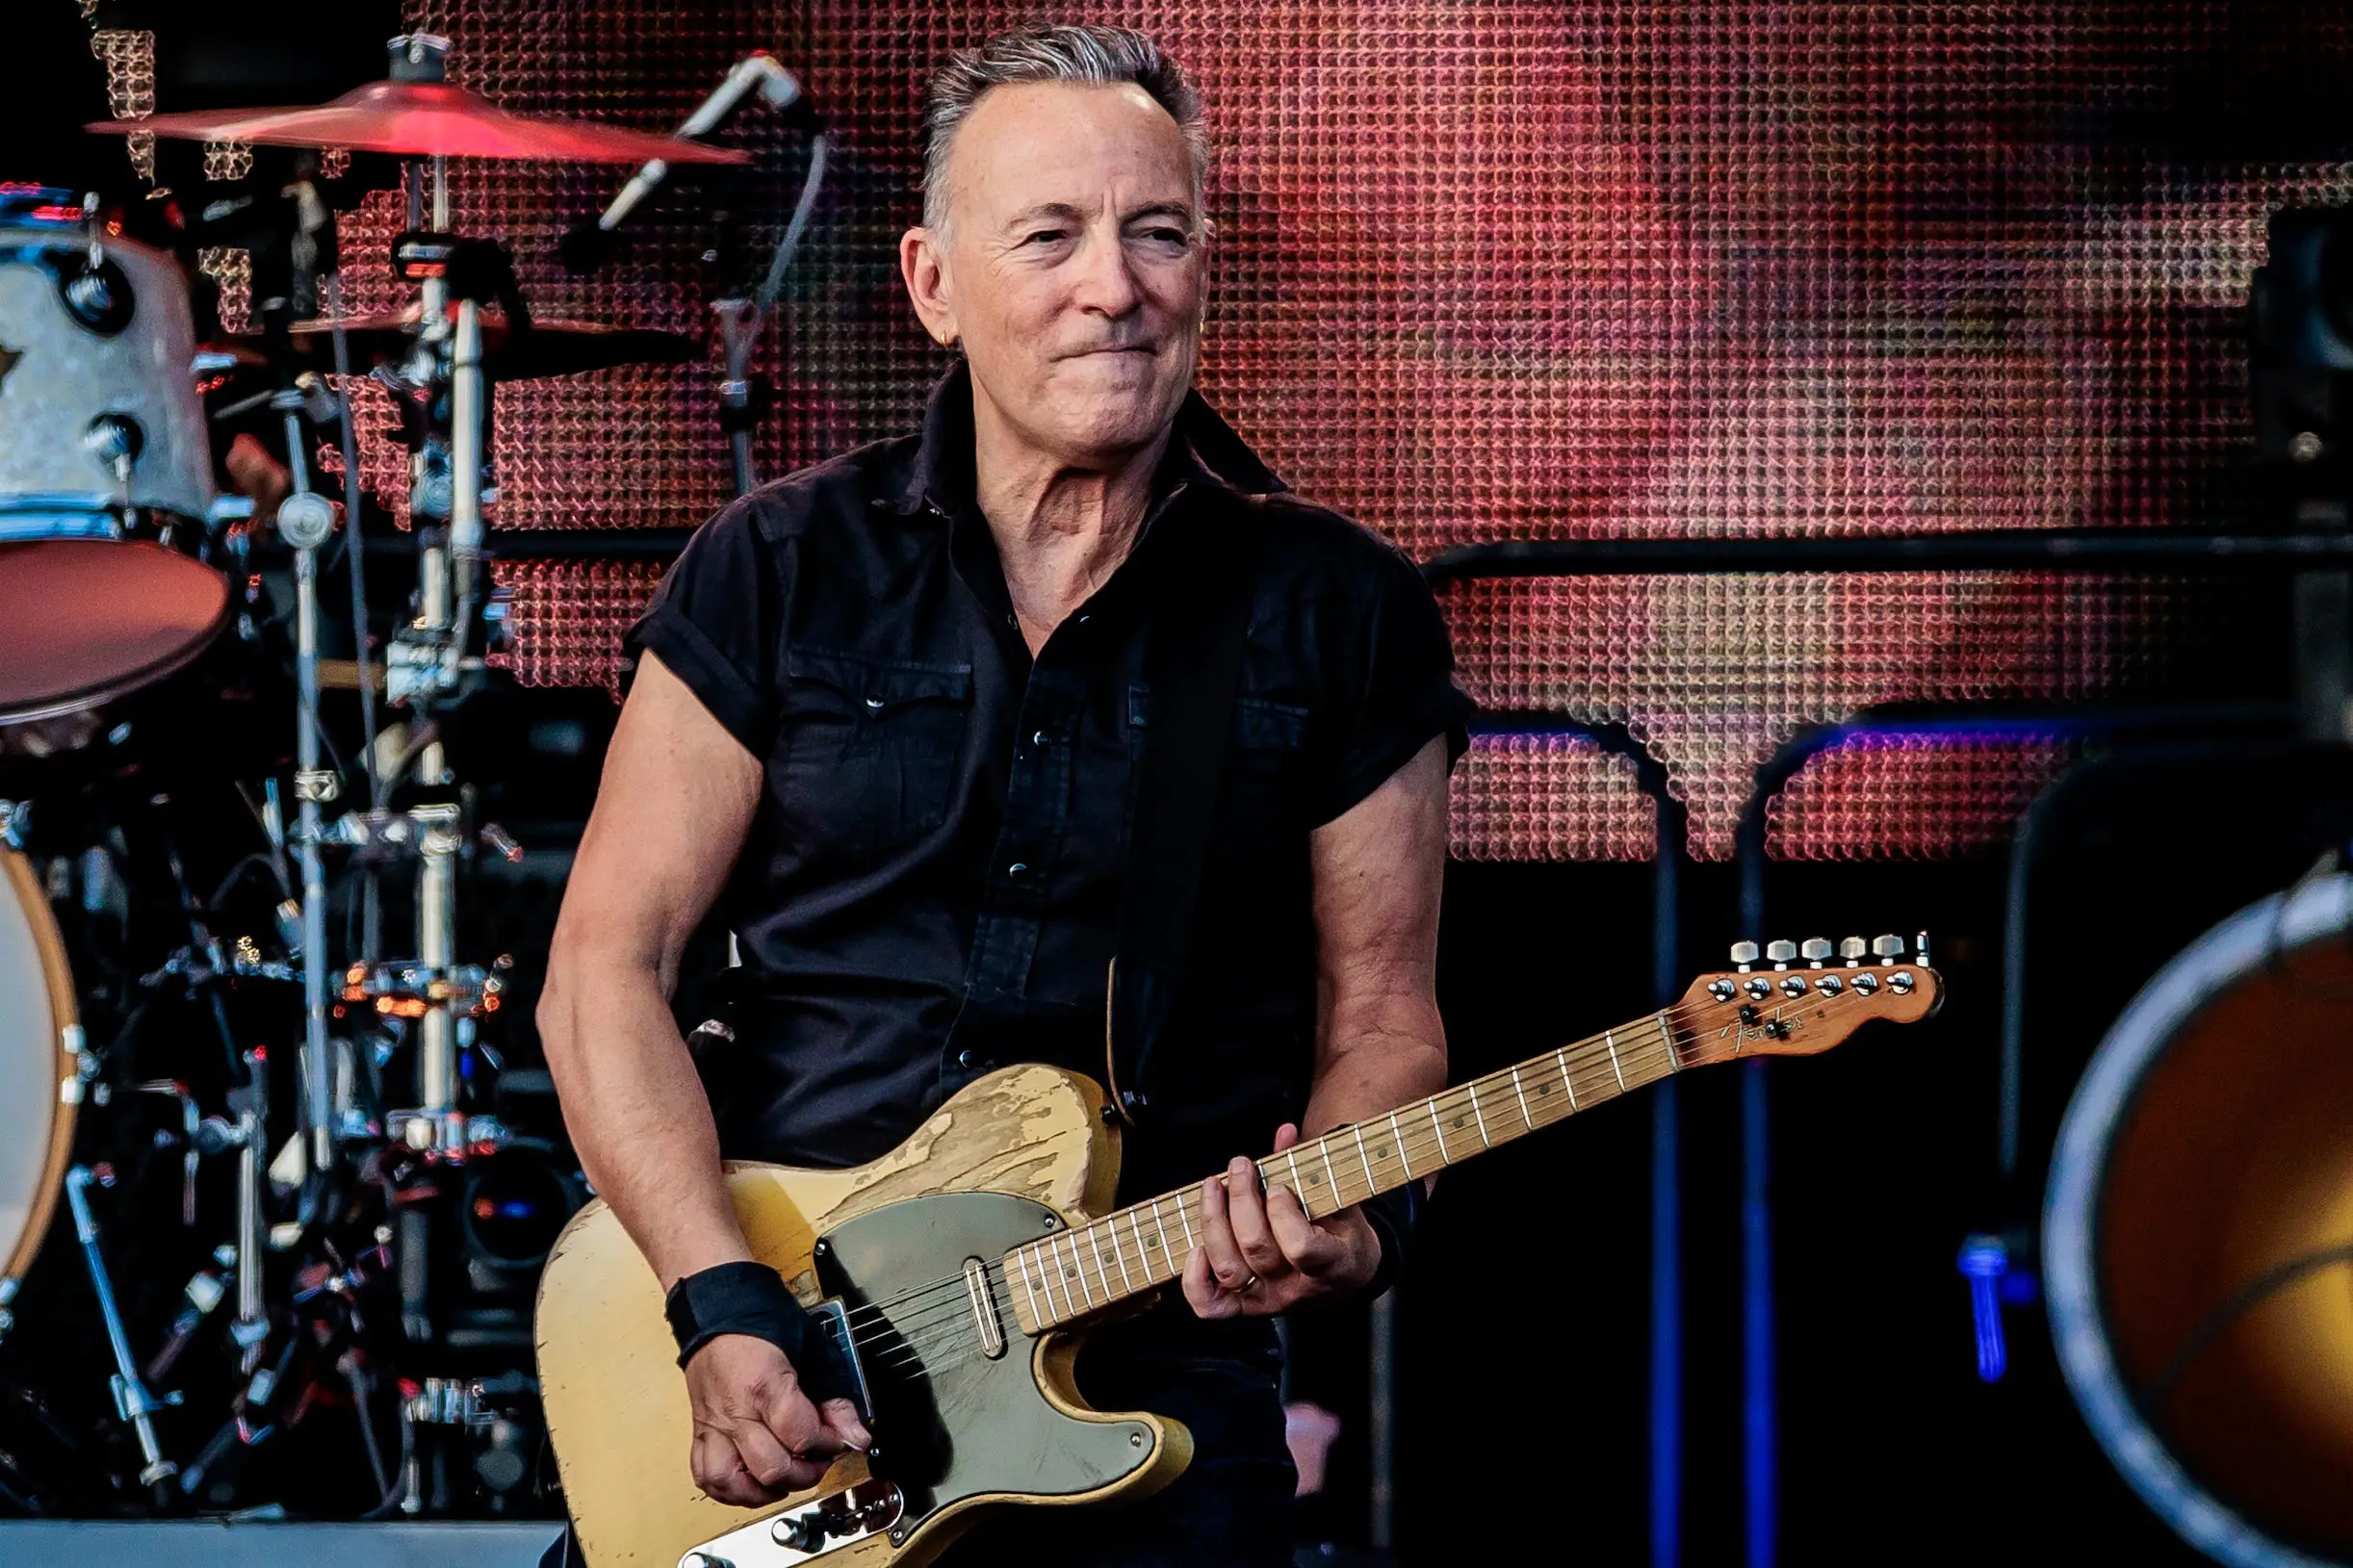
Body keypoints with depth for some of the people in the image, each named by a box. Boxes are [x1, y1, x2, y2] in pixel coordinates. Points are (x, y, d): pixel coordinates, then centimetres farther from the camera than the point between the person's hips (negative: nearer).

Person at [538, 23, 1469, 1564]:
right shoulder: (780, 571, 3)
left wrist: (1351, 1220, -14)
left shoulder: (1336, 613, 4)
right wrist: (723, 1307, -11)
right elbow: (608, 970, 2)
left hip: (1156, 1385, 0)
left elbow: (1377, 1005, 8)